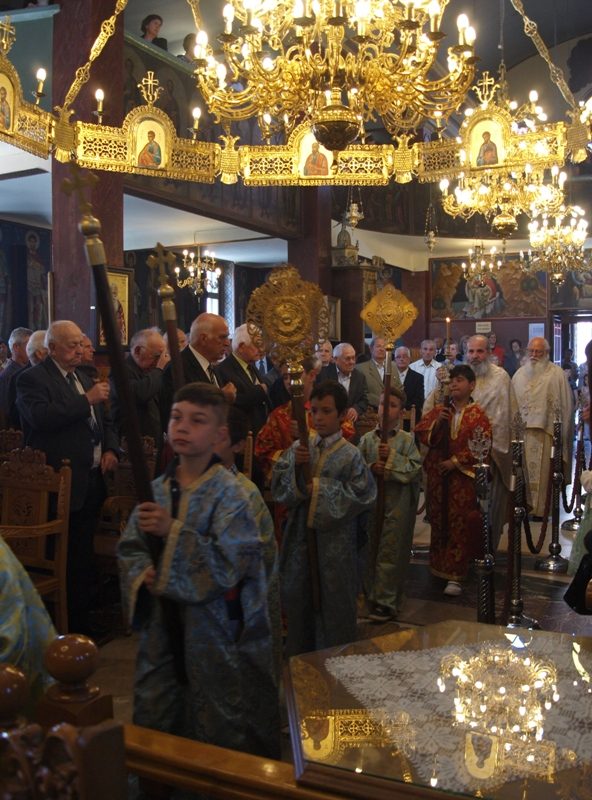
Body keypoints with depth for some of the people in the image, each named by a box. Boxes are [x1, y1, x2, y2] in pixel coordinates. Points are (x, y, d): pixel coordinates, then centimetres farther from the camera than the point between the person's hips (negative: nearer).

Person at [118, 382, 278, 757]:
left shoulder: (229, 493, -14)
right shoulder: (157, 490, 3)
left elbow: (232, 560, -23)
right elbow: (130, 549, 7)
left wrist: (174, 531, -26)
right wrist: (142, 576, -14)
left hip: (216, 627, -5)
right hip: (163, 624, 5)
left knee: (220, 737, 8)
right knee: (154, 725, 17)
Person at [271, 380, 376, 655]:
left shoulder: (350, 454, -9)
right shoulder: (299, 448, 0)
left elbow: (363, 494, -14)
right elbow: (279, 487, -2)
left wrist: (322, 488, -16)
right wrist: (295, 466, -21)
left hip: (334, 542, -3)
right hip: (300, 535, 4)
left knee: (333, 600, 8)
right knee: (298, 597, 16)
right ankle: (299, 652, 35)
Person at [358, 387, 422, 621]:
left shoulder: (407, 439, -1)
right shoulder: (367, 439, 5)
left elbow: (416, 468, -7)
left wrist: (392, 457, -16)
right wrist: (371, 468, -15)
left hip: (398, 503, -3)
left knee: (390, 552, -2)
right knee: (372, 549, 11)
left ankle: (386, 602, 5)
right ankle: (373, 595, 25)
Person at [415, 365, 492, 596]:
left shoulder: (477, 415, -3)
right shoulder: (438, 410, 9)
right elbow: (420, 433, 4)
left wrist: (456, 461, -14)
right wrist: (436, 423, -13)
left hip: (463, 477, -4)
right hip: (437, 475, 4)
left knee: (459, 524, -4)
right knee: (438, 521, 12)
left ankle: (455, 575, -2)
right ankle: (438, 566, 26)